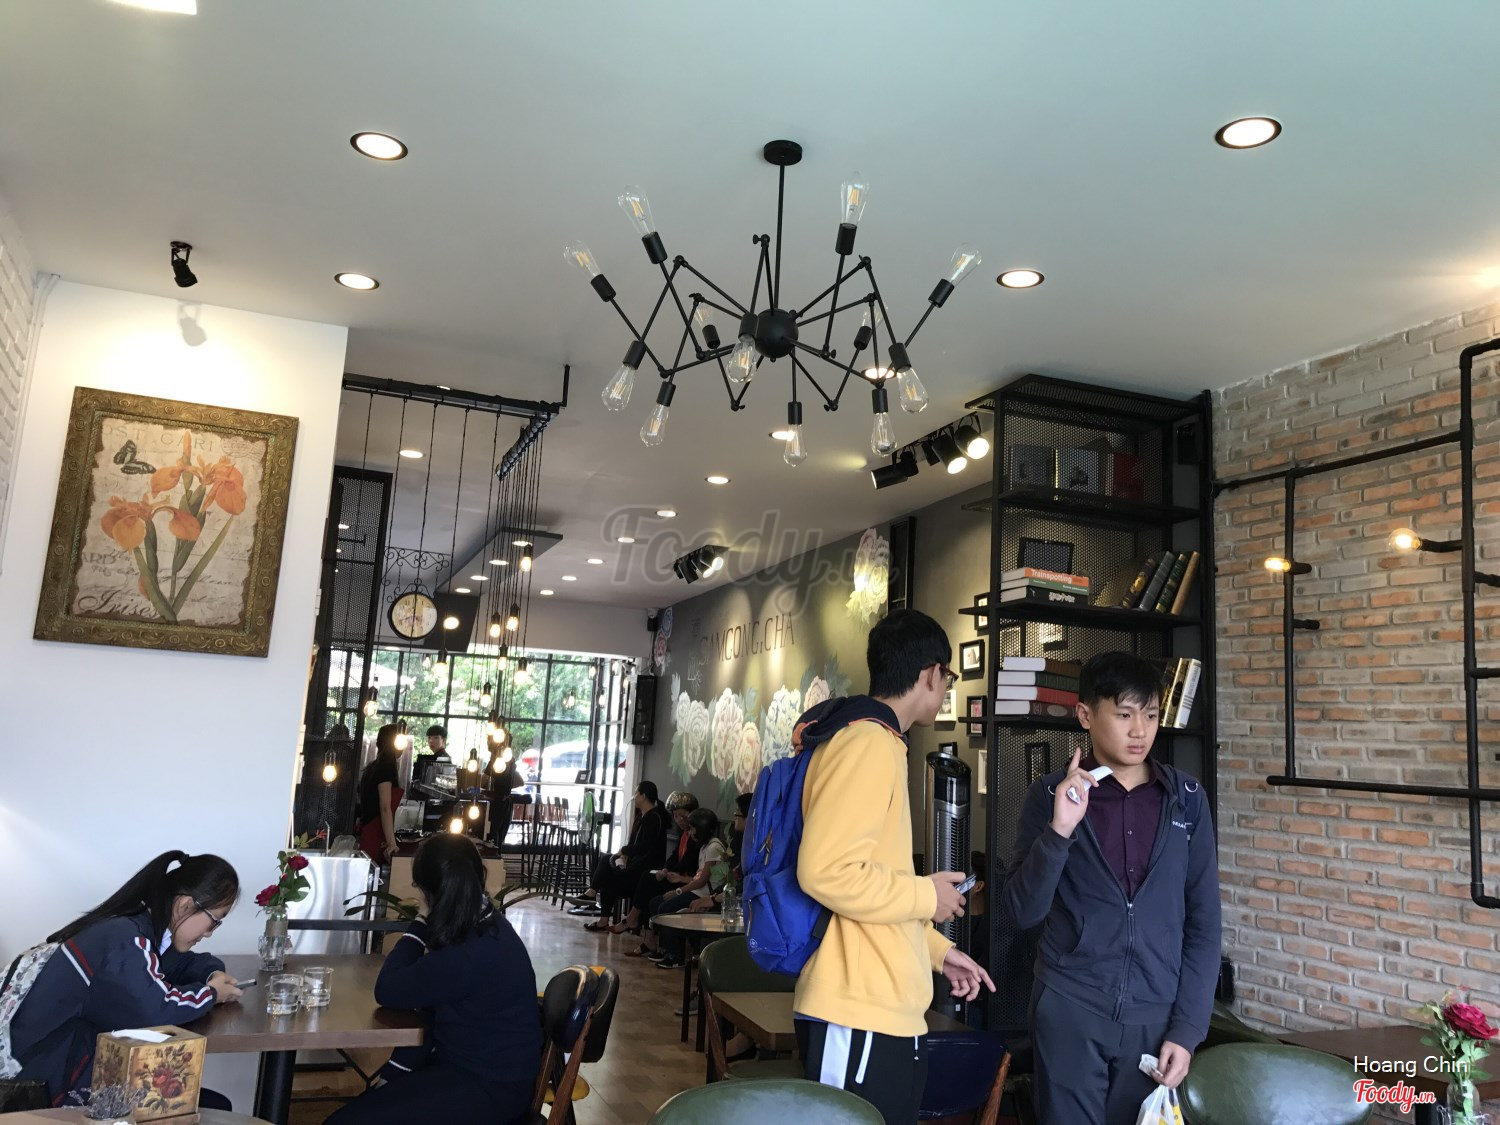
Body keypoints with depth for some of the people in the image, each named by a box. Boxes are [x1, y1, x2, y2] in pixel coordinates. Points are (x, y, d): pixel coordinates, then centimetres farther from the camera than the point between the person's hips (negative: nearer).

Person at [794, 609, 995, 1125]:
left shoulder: (871, 741, 16)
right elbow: (827, 870, -25)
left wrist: (937, 949, 21)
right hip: (859, 1011, -10)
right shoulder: (869, 742, -16)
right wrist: (926, 895, -11)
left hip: (882, 1007, 10)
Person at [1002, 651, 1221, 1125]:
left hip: (1155, 1017, 2)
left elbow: (1204, 923, 4)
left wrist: (1187, 1028, -1)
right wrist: (1059, 830, -21)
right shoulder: (1052, 795, -4)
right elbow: (1023, 911, -8)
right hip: (1069, 1010, -1)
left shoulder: (1185, 798, 1)